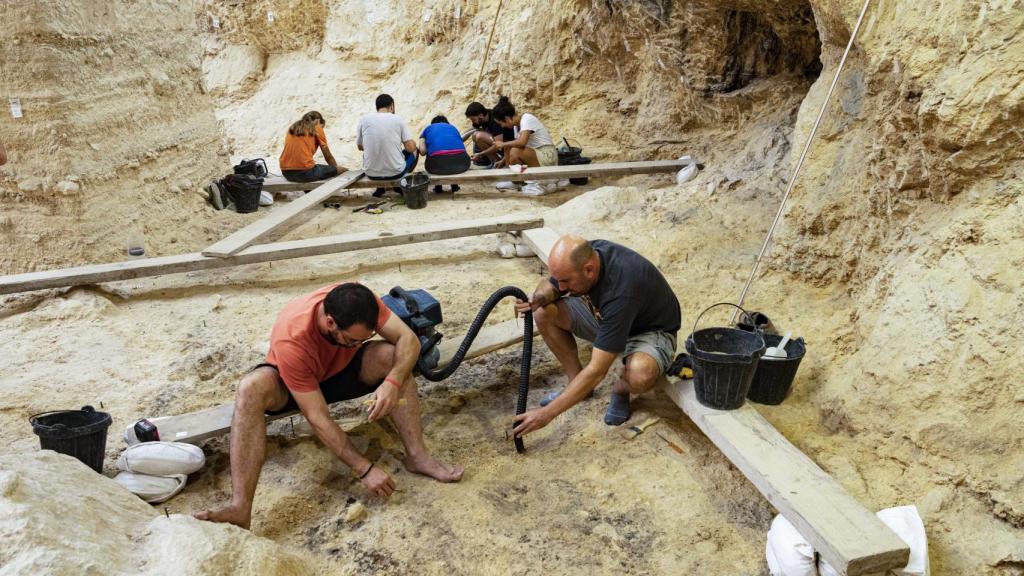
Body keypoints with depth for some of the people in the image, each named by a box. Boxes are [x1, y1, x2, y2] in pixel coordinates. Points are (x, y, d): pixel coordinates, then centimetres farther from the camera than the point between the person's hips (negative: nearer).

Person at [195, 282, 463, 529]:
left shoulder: (358, 302, -30)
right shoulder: (291, 339, -40)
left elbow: (408, 339, -27)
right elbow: (318, 419, -37)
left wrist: (393, 382, -47)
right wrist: (365, 469, -38)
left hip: (342, 370, 3)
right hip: (290, 381, -3)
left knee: (393, 356, -28)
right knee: (252, 388, -37)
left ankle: (417, 456, -25)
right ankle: (240, 507, -43)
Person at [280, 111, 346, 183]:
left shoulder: (292, 128, 19)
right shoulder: (317, 128, 5)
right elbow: (328, 156, 10)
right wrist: (336, 169, 28)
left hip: (286, 172, 6)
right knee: (343, 170, 10)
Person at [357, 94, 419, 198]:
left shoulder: (363, 120, -3)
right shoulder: (398, 119, -6)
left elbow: (360, 147, 10)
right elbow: (410, 148, -9)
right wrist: (414, 143, 15)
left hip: (371, 174, 2)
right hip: (395, 172, -2)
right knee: (414, 151, 27)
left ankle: (380, 187, 32)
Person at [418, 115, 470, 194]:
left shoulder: (428, 129, 25)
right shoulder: (452, 127, 32)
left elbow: (422, 151, 10)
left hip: (438, 165, -2)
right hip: (461, 164, 2)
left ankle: (438, 187, 29)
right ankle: (455, 186, 33)